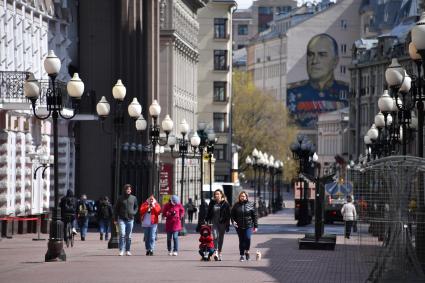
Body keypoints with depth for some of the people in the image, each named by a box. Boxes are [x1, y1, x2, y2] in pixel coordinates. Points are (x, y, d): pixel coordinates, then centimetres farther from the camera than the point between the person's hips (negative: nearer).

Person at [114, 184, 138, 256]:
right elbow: (116, 209, 6)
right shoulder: (120, 198, 1)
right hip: (122, 219, -2)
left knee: (129, 236, 7)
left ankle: (127, 251, 15)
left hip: (130, 219, 2)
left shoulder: (133, 198, 7)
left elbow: (136, 207, 20)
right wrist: (116, 219, 2)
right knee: (122, 234, -14)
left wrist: (134, 212, -1)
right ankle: (121, 250, -12)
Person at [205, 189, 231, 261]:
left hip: (222, 223, 0)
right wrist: (207, 221, 8)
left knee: (221, 238, 7)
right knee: (215, 236, -16)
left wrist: (227, 225, -5)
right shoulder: (212, 203, 6)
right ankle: (216, 252, -22)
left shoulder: (225, 204, -1)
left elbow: (228, 215, 0)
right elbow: (208, 213, 12)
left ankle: (219, 253, 18)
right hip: (214, 222, 0)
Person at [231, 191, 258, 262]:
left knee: (248, 238, -19)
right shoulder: (236, 205, 6)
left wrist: (255, 226, 3)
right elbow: (232, 214, 11)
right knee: (241, 240, 5)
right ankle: (242, 255, 15)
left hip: (248, 225, -2)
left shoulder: (251, 204, 3)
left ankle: (247, 251, 4)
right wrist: (233, 221, -8)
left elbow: (254, 216, 5)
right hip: (239, 226, 2)